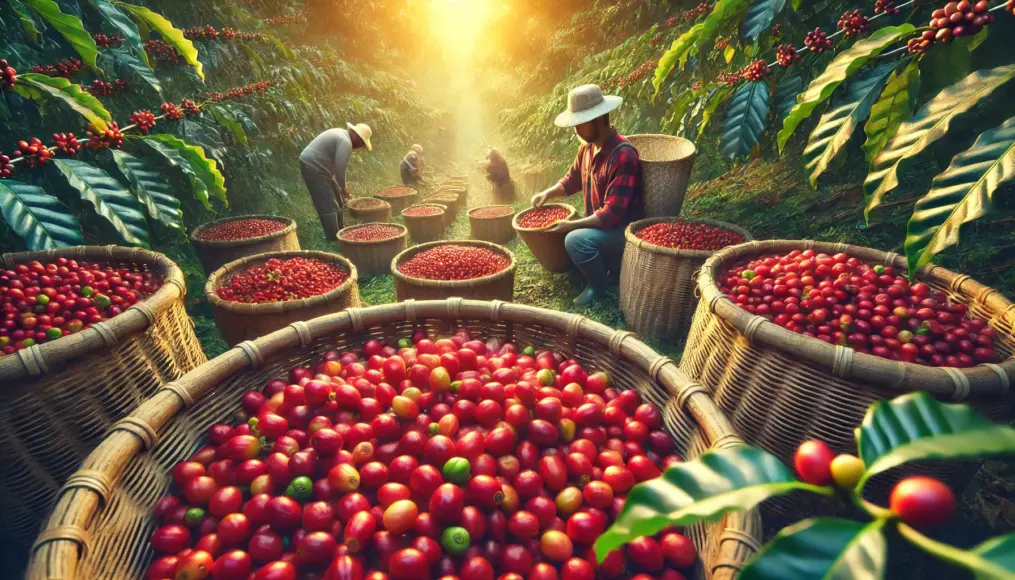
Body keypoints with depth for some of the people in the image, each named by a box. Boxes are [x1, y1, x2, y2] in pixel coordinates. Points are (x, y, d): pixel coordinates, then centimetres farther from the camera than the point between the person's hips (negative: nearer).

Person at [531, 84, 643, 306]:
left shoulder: (623, 156, -28)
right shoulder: (589, 146, 0)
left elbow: (613, 214, -30)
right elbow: (573, 179, 16)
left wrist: (572, 225, -29)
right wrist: (548, 193, -3)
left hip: (622, 229, -9)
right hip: (597, 222, 9)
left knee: (576, 240, -32)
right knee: (553, 231, 10)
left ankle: (598, 285, -3)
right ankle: (604, 259, 17)